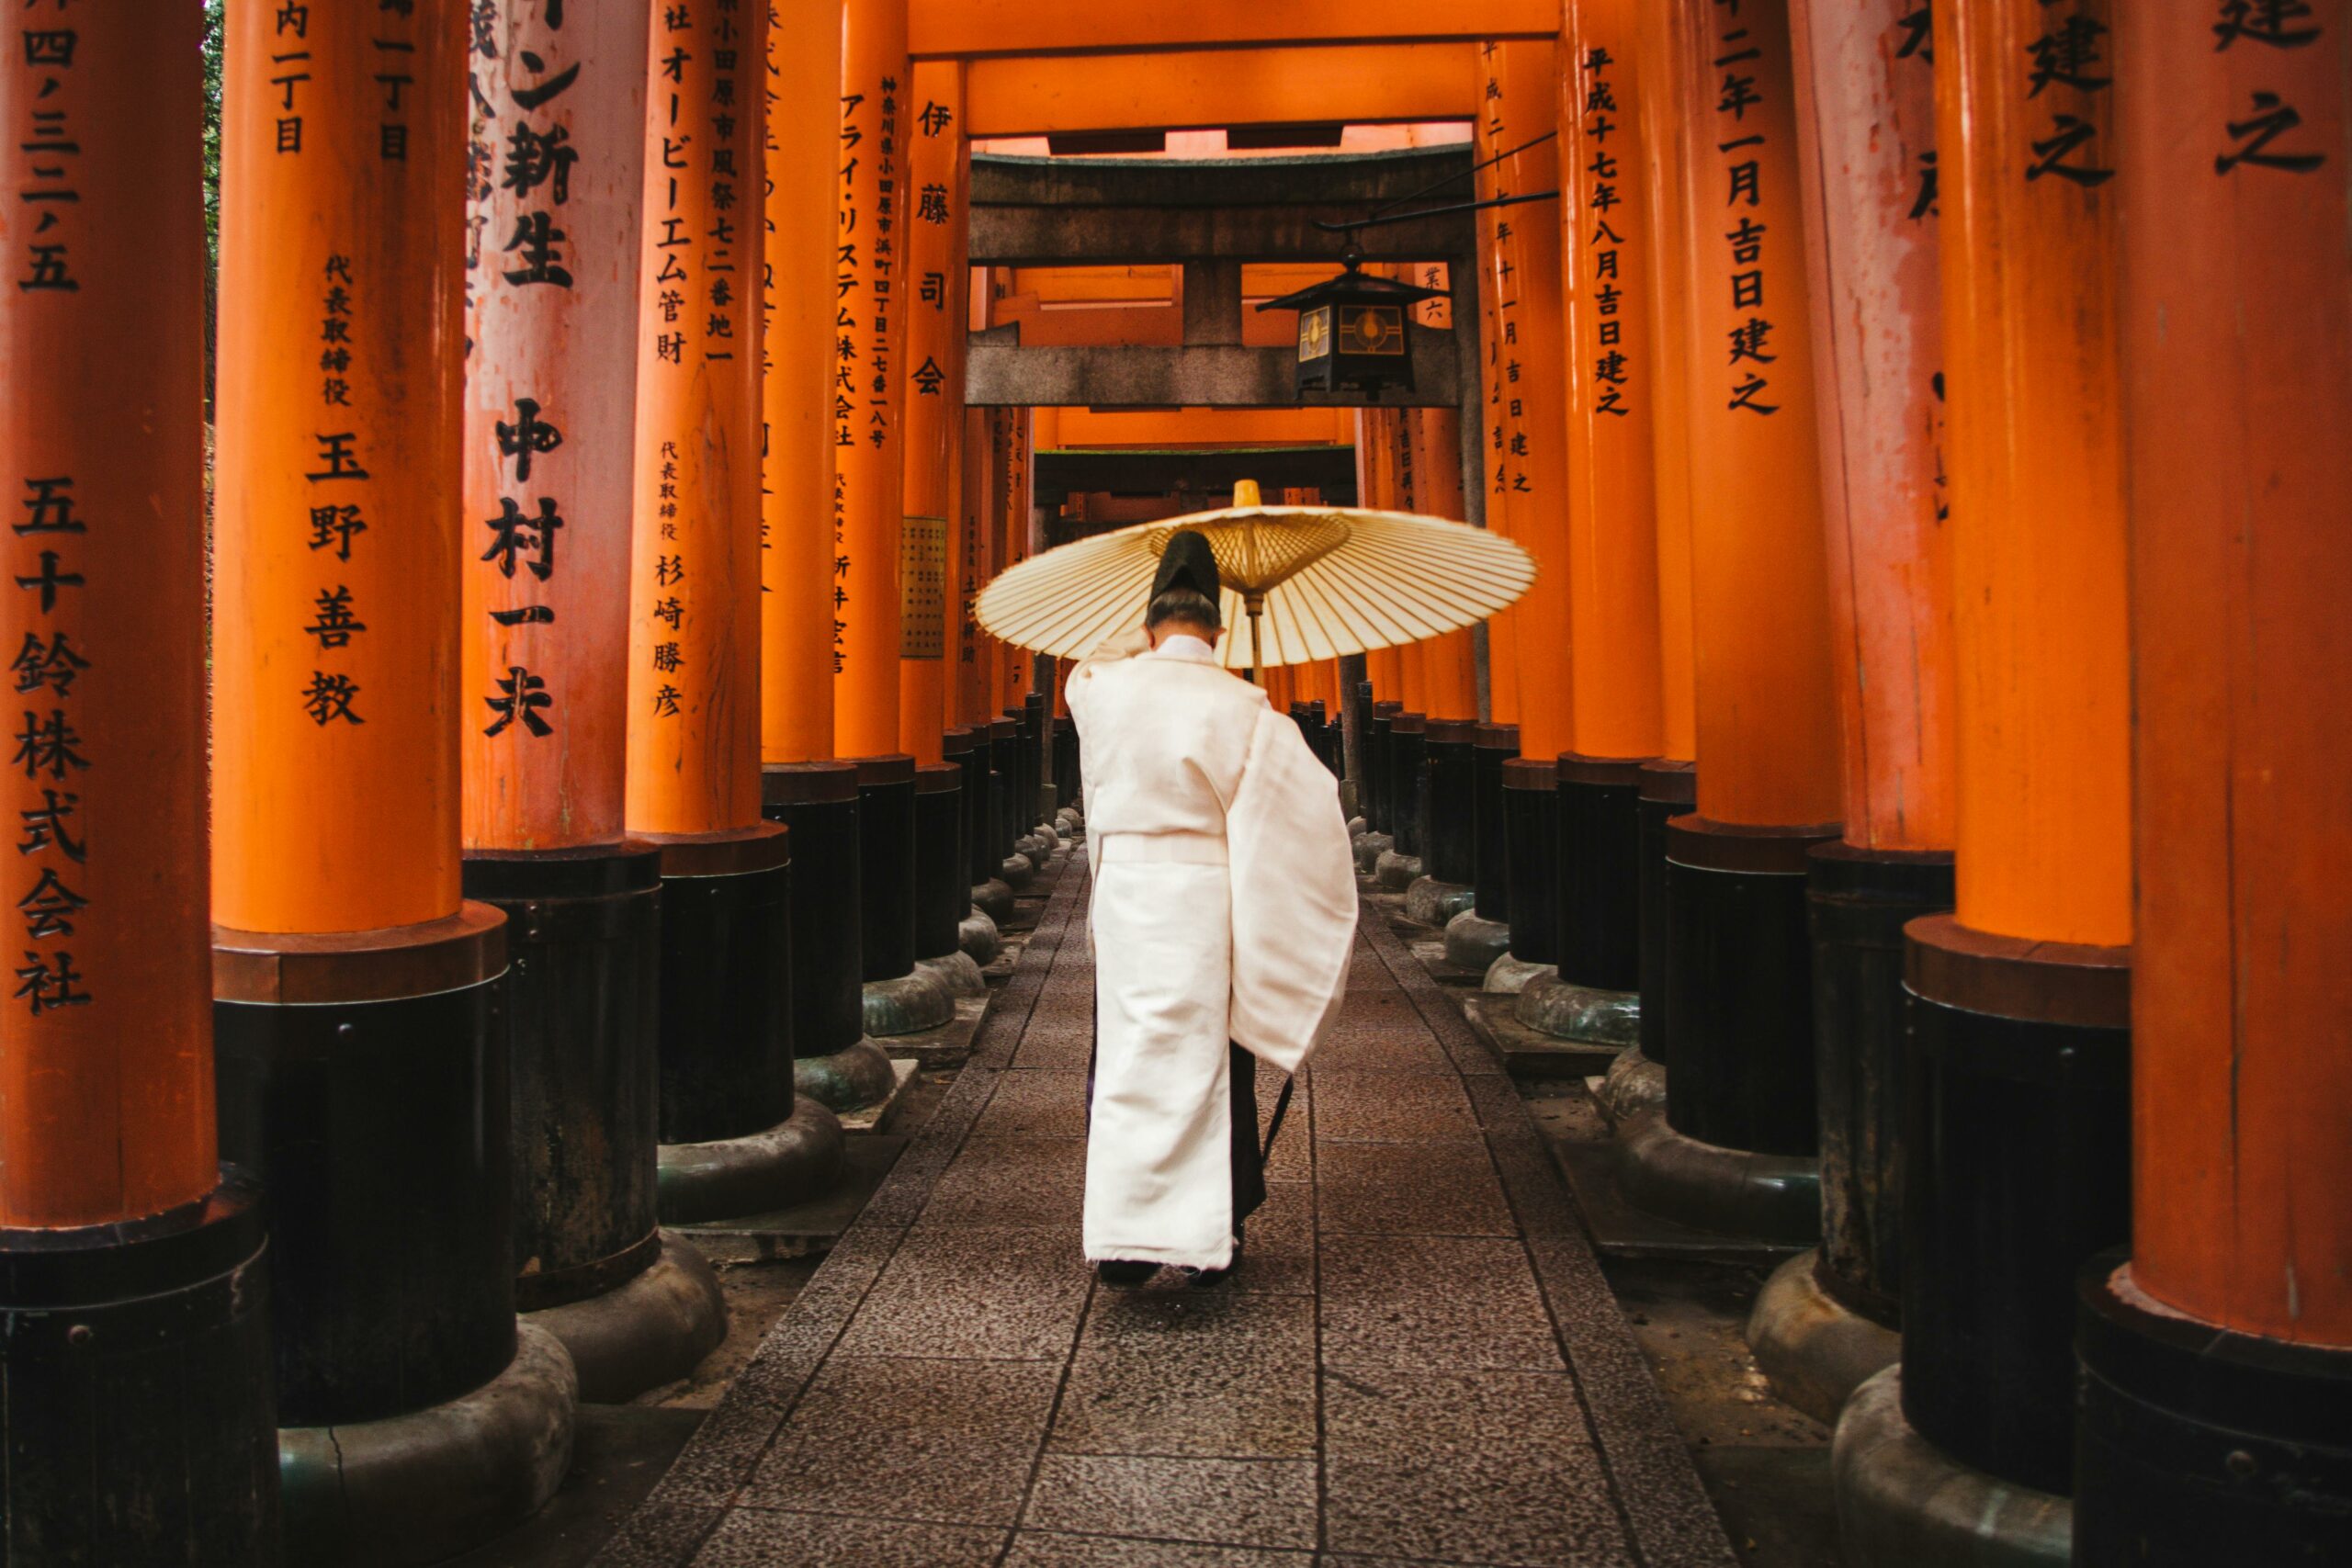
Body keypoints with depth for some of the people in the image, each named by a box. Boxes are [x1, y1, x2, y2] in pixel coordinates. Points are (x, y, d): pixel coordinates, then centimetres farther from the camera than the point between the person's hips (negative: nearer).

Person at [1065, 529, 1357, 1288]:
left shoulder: (1106, 689, -1)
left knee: (1128, 1061, 8)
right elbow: (1313, 798, -7)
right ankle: (1209, 1235, 17)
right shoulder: (1241, 705, -7)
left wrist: (1147, 642, 29)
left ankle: (1122, 1235, 4)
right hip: (1209, 898, -1)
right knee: (1211, 1063, 9)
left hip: (1126, 891, 2)